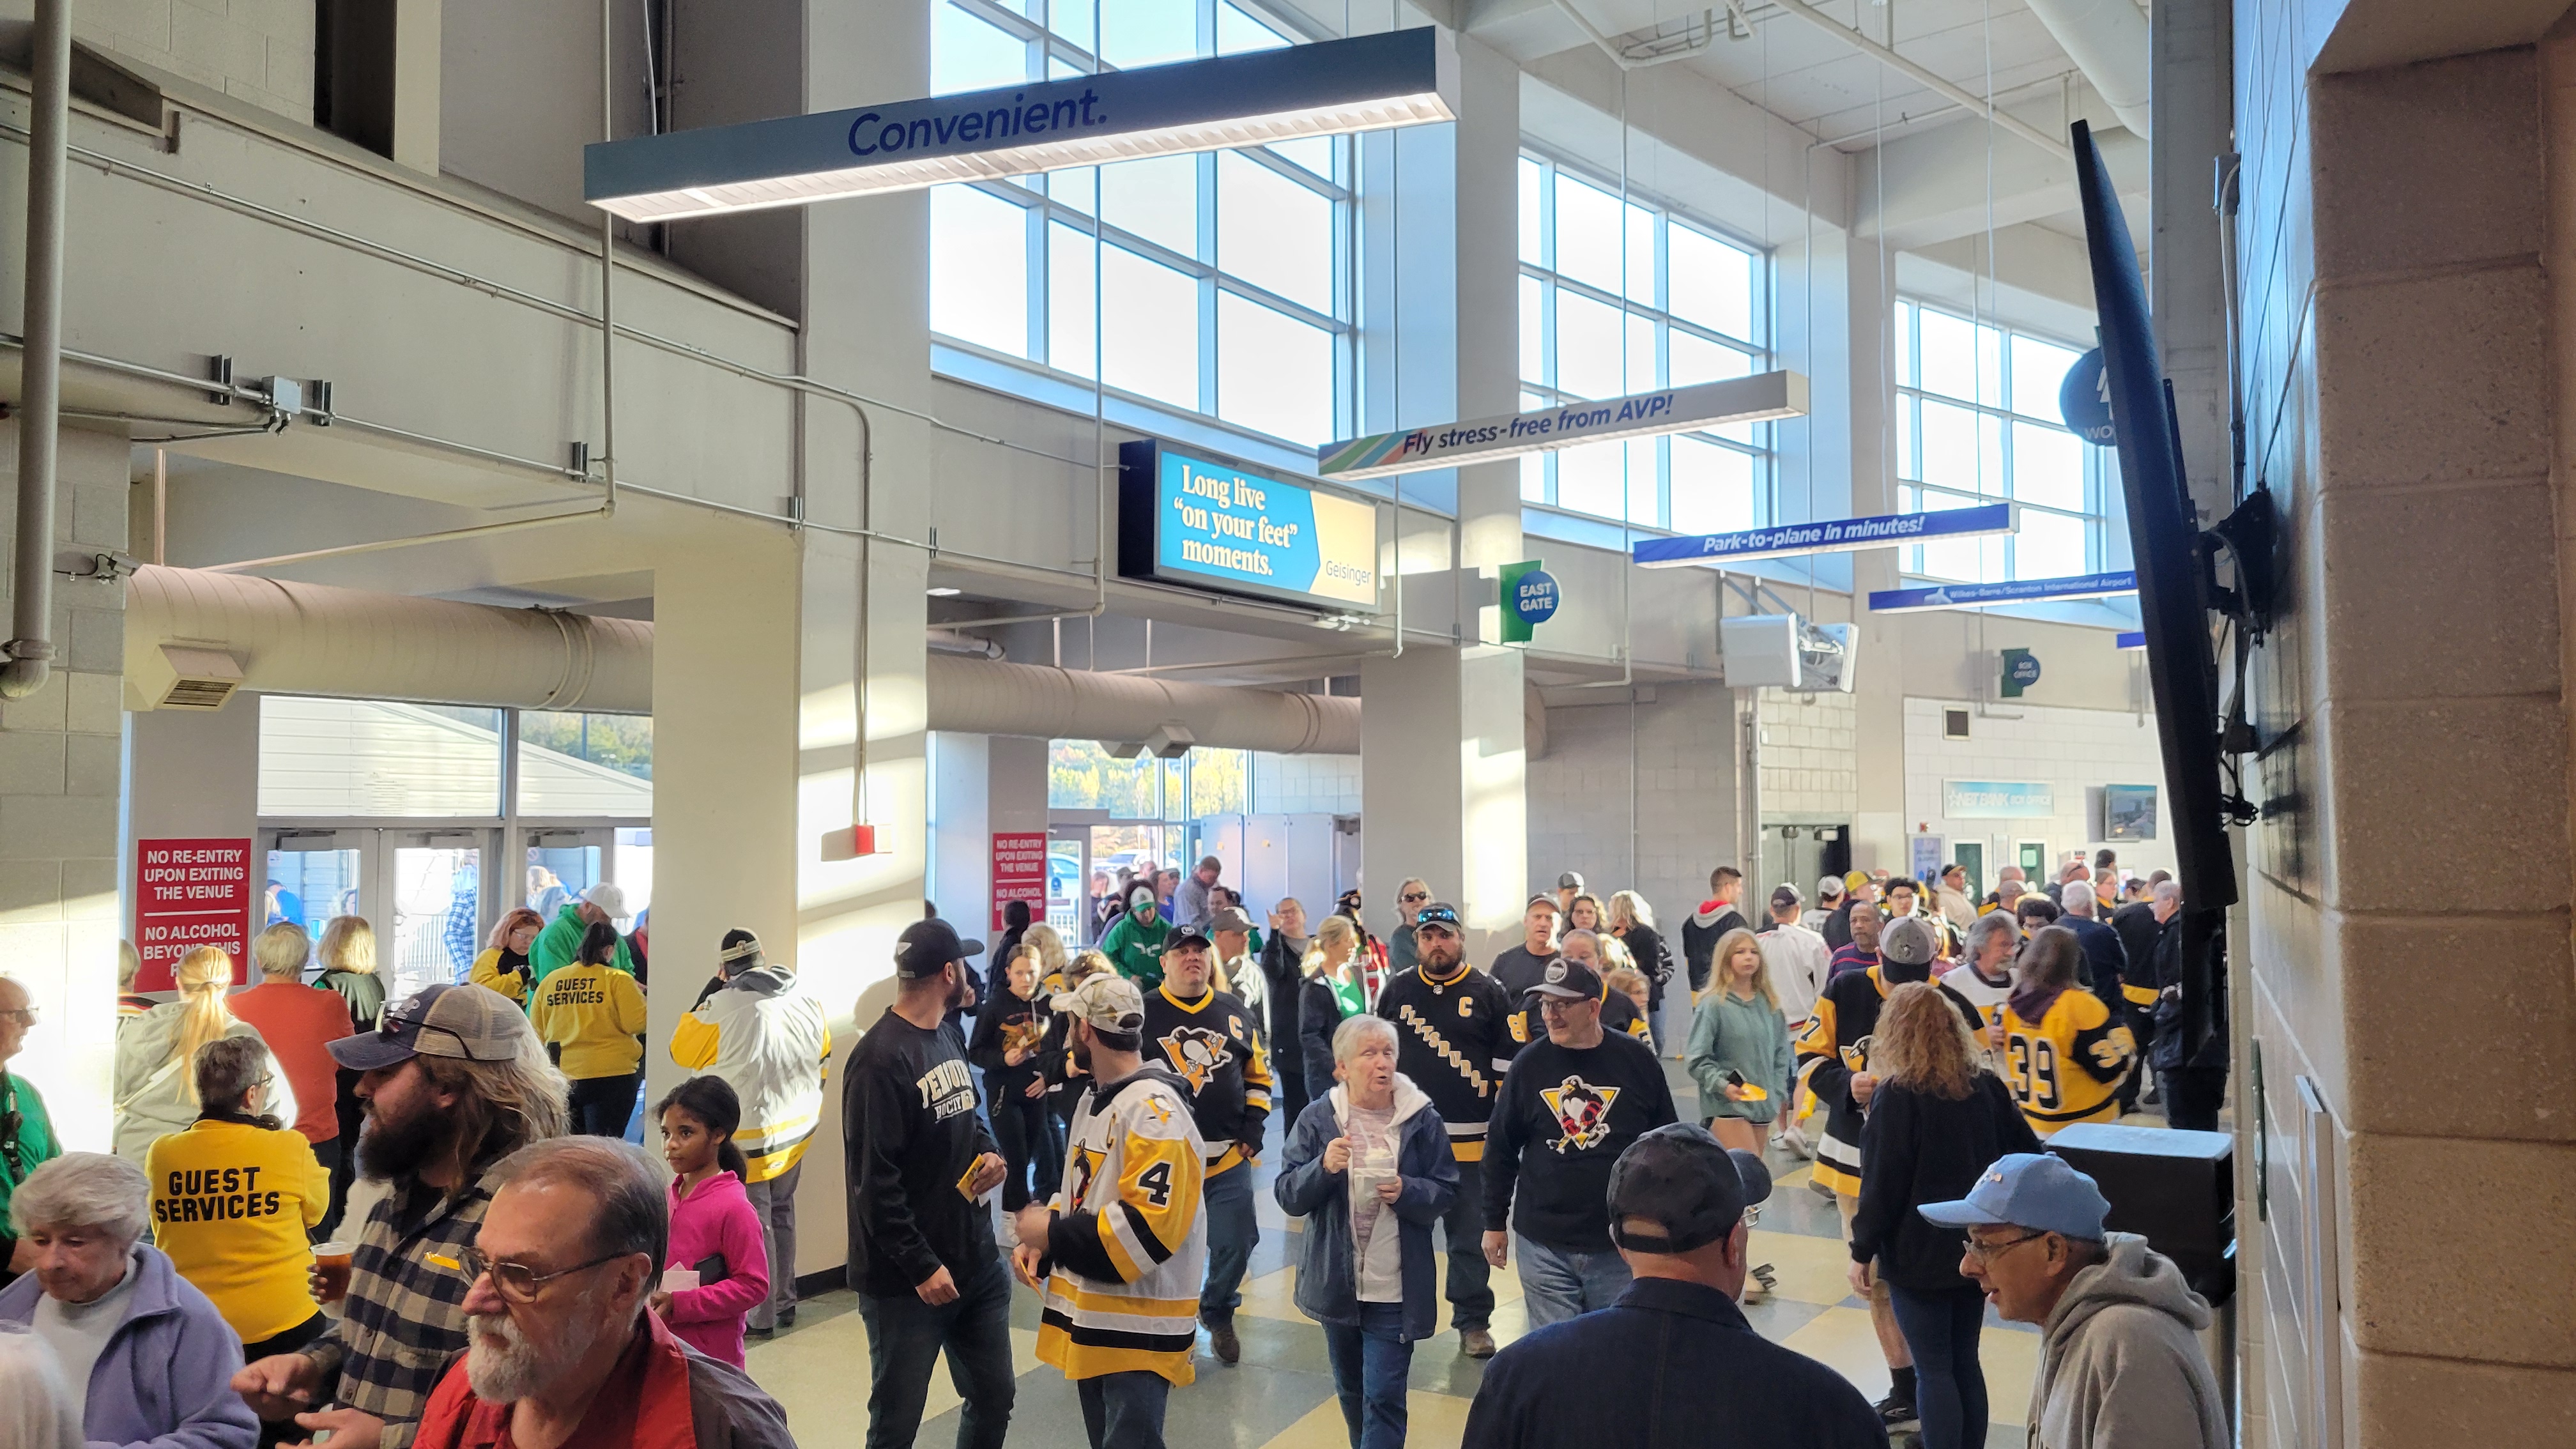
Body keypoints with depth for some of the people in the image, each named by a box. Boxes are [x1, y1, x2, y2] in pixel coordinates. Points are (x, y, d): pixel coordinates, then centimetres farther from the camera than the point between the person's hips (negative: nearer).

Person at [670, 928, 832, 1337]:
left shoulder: (722, 1005, -21)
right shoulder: (806, 998, -1)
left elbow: (683, 1053, -6)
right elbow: (824, 1058, 10)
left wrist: (702, 1001, 1)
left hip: (749, 1138, -6)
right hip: (798, 1129, 6)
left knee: (753, 1226, 6)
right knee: (782, 1214, 21)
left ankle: (760, 1316, 14)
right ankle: (784, 1302, 31)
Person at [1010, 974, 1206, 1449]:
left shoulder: (1154, 1110, -21)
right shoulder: (1093, 1100, 11)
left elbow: (1147, 1230, -27)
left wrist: (1053, 1232, -19)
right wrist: (1040, 1242, 2)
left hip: (1139, 1330, -9)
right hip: (1091, 1318, 9)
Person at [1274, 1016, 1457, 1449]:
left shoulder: (1422, 1120, -6)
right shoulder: (1317, 1119, -4)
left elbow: (1445, 1194, -1)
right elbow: (1287, 1196, -7)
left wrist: (1407, 1192, -21)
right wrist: (1323, 1168, -25)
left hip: (1396, 1287, -2)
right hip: (1336, 1282, 2)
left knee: (1384, 1395, -6)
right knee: (1351, 1390, 20)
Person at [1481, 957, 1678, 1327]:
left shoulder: (1637, 1060, -3)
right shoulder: (1529, 1064, -1)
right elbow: (1501, 1149, 8)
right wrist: (1494, 1223, 9)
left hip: (1622, 1245, 0)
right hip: (1543, 1245, 1)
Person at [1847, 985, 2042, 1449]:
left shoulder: (1896, 1096, -14)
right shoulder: (1986, 1086, 2)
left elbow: (1881, 1183, -14)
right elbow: (2029, 1158, 8)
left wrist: (1862, 1252, -6)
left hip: (1920, 1255, -6)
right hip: (1977, 1250, 6)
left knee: (1934, 1371, 2)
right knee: (1965, 1362, 16)